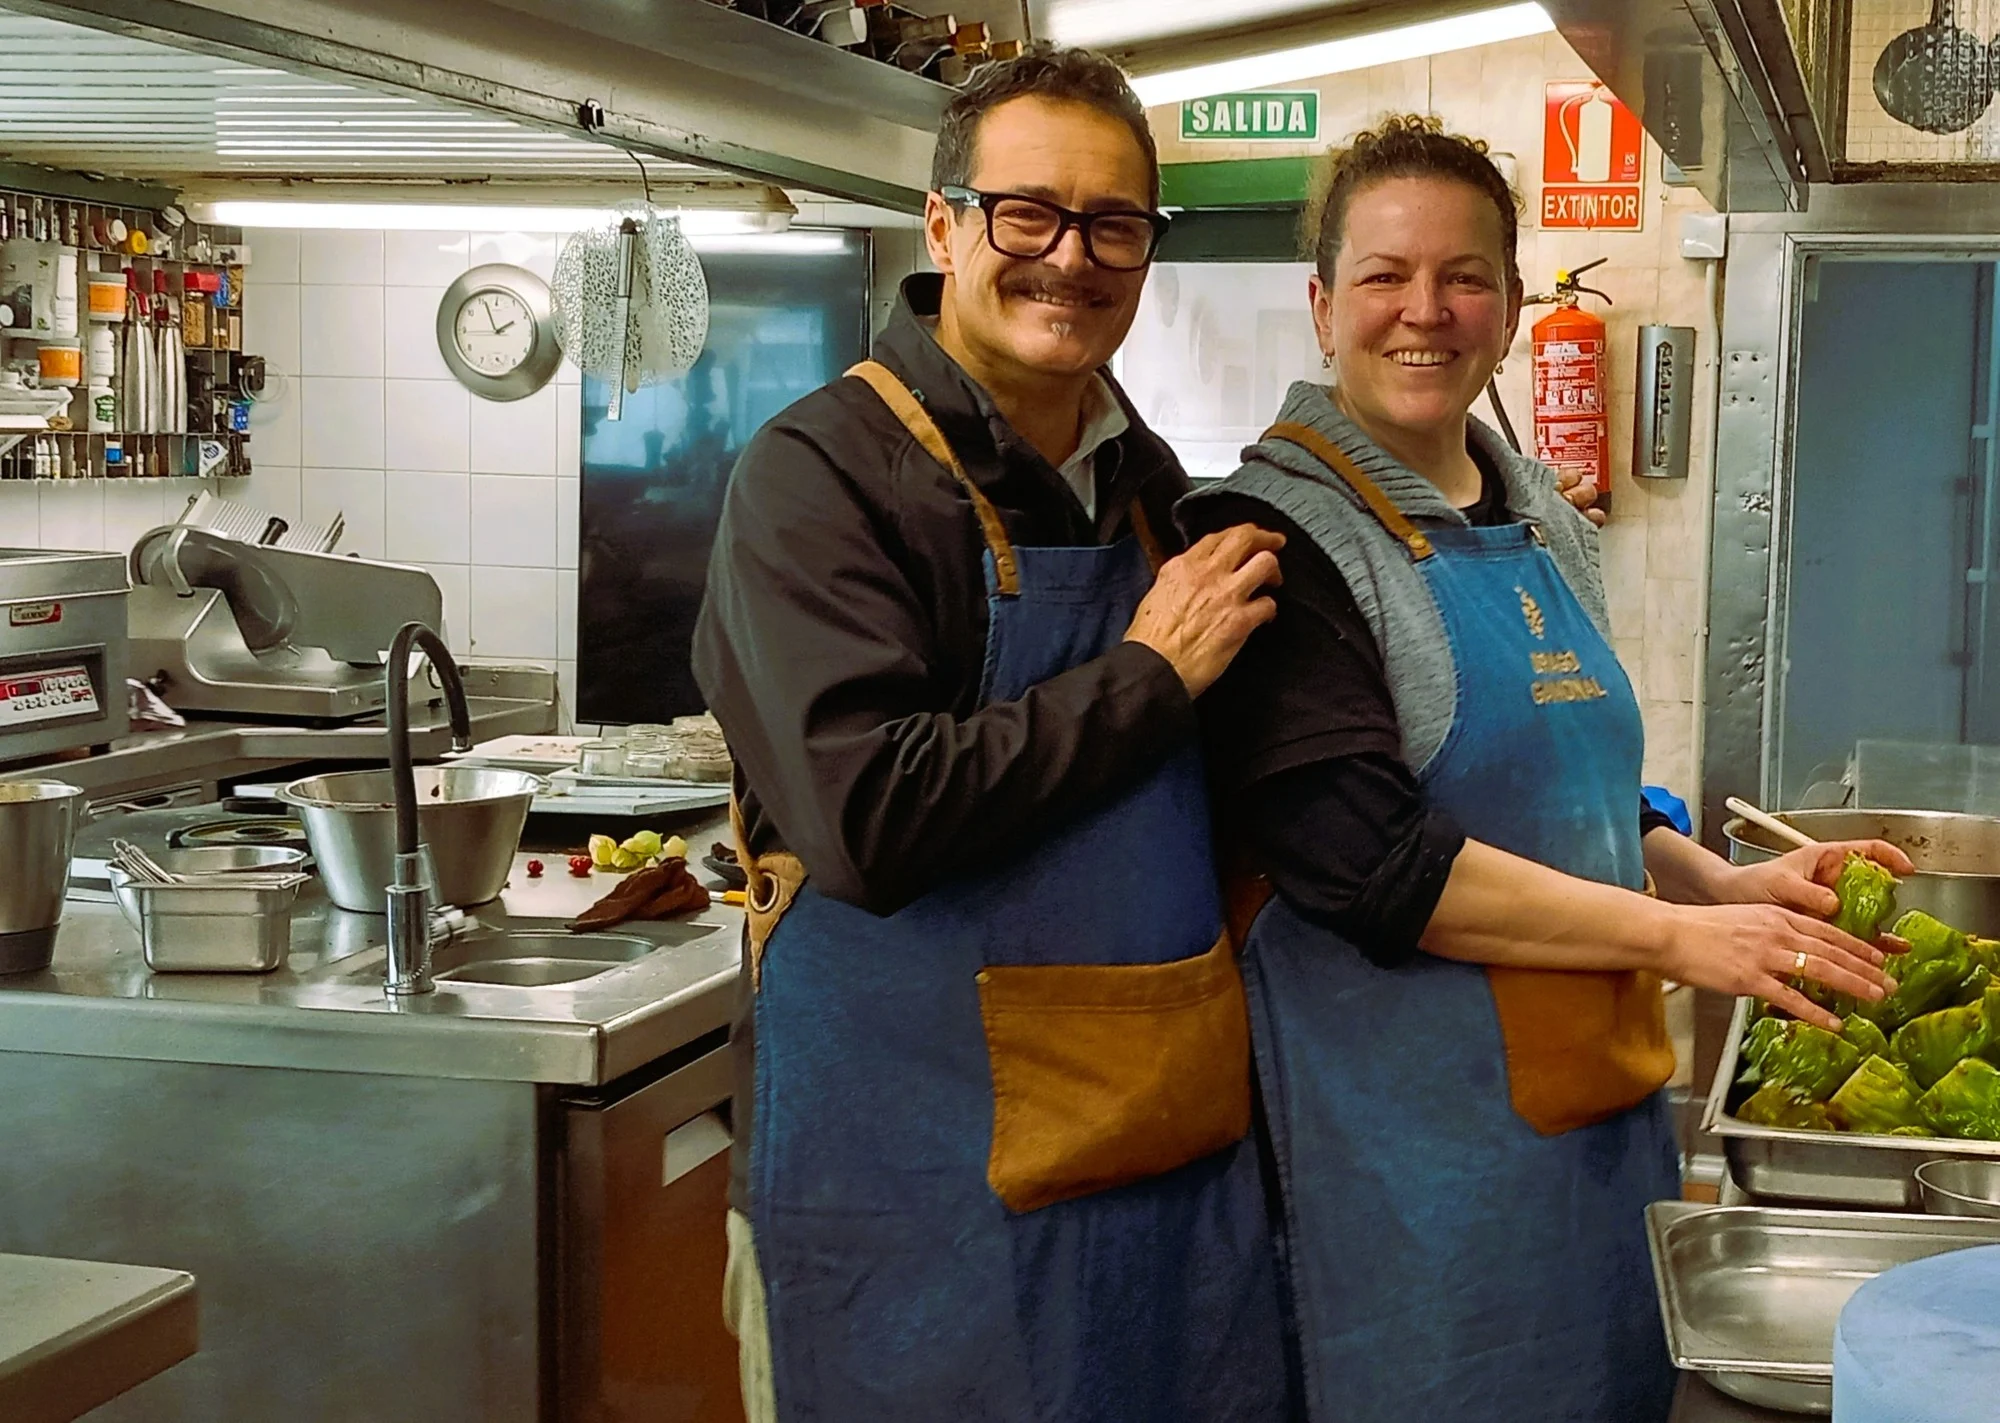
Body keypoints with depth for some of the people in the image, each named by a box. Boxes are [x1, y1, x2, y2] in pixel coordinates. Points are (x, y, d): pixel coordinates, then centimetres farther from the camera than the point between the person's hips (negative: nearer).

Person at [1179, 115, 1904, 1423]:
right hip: (1408, 1111, -8)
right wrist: (1675, 935, -18)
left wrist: (1725, 883, 4)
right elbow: (1361, 857, -21)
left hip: (1600, 1092, 8)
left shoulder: (1547, 528, 12)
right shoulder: (1275, 534, -13)